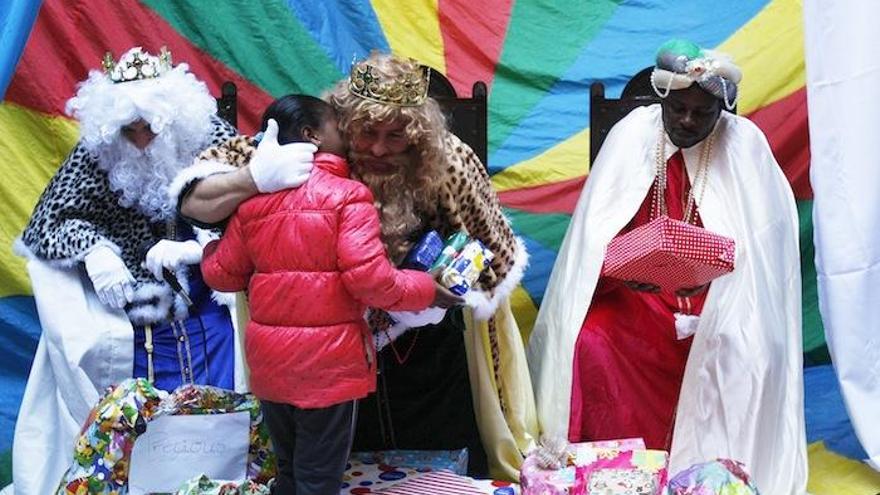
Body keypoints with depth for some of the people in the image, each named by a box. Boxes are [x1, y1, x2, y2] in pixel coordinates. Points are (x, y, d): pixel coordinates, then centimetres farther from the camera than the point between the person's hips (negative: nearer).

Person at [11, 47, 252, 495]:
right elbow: (51, 221, 1)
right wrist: (93, 249, -20)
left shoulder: (210, 136, -9)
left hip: (207, 303, -1)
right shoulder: (98, 152, -4)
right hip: (135, 311, 1)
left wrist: (195, 248, -25)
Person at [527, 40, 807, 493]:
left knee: (748, 350, -27)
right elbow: (596, 232, -5)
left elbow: (762, 239, -4)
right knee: (590, 345, -24)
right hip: (634, 294, 1)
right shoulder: (632, 134, -4)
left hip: (717, 298, 0)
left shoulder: (744, 143, -4)